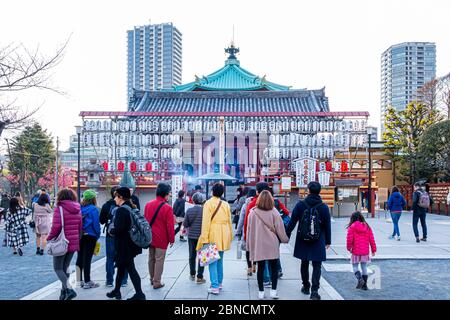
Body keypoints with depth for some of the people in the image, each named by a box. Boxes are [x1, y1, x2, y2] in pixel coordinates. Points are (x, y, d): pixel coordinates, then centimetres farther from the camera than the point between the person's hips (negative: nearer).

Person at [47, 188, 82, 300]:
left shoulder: (59, 208, -11)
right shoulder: (78, 210, 8)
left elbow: (56, 227, -17)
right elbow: (80, 227, 10)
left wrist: (49, 238, -2)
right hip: (74, 243, 6)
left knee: (58, 268, 3)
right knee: (65, 268, 17)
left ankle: (69, 289, -13)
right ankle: (64, 291, 19)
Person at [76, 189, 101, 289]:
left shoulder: (80, 208, 2)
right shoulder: (93, 209, -12)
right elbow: (96, 224, -11)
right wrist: (97, 235, 2)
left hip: (79, 236, 6)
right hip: (90, 236, -5)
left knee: (80, 258, 14)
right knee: (87, 258, 0)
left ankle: (80, 280, 23)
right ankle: (87, 282, 6)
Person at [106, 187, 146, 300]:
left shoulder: (121, 210, -19)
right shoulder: (131, 208, 8)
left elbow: (119, 228, -26)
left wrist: (111, 231, -7)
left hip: (124, 245, -9)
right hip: (131, 243, 9)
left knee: (130, 268, -1)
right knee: (121, 266, 19)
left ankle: (139, 294, 3)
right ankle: (116, 291, 32)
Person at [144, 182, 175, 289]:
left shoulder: (148, 205, 3)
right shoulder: (167, 207, -18)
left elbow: (145, 220, 11)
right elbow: (170, 225, -16)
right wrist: (171, 239, -6)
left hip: (150, 237, 7)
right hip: (161, 239, -6)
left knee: (151, 258, 18)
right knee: (159, 260, 3)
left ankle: (152, 279, 31)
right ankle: (157, 282, 9)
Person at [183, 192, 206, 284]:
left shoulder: (189, 210, -8)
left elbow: (185, 224, -4)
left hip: (191, 236, 2)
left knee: (192, 256, 17)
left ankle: (192, 274, 30)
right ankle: (199, 277, 5)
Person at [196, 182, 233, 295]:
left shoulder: (208, 203, -8)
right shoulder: (226, 204, 5)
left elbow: (206, 222, -12)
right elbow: (229, 221, 10)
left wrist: (204, 238, -12)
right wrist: (230, 236, 19)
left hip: (213, 236, -5)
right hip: (223, 236, 5)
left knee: (212, 261, -1)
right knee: (220, 260, 17)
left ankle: (215, 286, -4)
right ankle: (219, 283, 26)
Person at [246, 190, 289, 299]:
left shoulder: (253, 213, -5)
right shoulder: (273, 212, -9)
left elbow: (249, 229, 1)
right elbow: (279, 228, -3)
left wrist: (249, 244, 12)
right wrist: (285, 239, 14)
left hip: (258, 245, 1)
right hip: (272, 245, -1)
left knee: (260, 268, 11)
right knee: (274, 267, 11)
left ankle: (261, 292, 15)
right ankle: (273, 291, 10)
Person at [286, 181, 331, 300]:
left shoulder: (300, 205, -6)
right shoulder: (324, 207, -5)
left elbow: (292, 222, -3)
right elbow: (327, 226, 0)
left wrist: (287, 235, 7)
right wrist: (328, 241, 12)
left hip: (303, 241, 1)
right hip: (318, 242, -1)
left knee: (304, 264, 17)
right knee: (317, 266, 4)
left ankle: (306, 287, 30)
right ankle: (314, 290, -5)